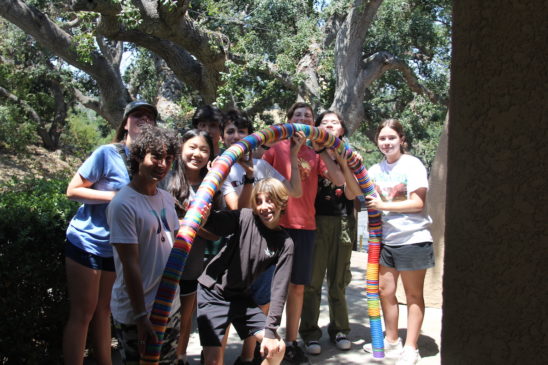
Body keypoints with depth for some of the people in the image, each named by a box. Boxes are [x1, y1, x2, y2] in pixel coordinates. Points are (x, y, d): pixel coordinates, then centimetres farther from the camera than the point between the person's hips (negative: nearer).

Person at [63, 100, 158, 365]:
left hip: (116, 248, 6)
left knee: (104, 311, 15)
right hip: (86, 242, -5)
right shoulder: (107, 154, -15)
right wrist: (114, 196, -23)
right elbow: (72, 191, -14)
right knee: (82, 313, 1)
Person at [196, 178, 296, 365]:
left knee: (277, 348, 1)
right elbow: (209, 223, -26)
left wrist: (270, 331, -10)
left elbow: (279, 289, -7)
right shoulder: (245, 218, -14)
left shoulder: (285, 244, -6)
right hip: (212, 293, -4)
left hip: (241, 297, 4)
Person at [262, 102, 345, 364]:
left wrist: (321, 150, -7)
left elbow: (340, 180, -2)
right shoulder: (277, 146, 5)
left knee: (297, 286, 7)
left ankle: (291, 343, 16)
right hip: (277, 223, -2)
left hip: (305, 225, 3)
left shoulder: (316, 153, 11)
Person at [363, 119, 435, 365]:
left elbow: (417, 204, -15)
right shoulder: (376, 170, 9)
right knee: (385, 290, 10)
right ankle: (391, 342, 26)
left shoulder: (412, 165, -8)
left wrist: (382, 205, -19)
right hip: (385, 239, 6)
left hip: (413, 238, -5)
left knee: (413, 294, 6)